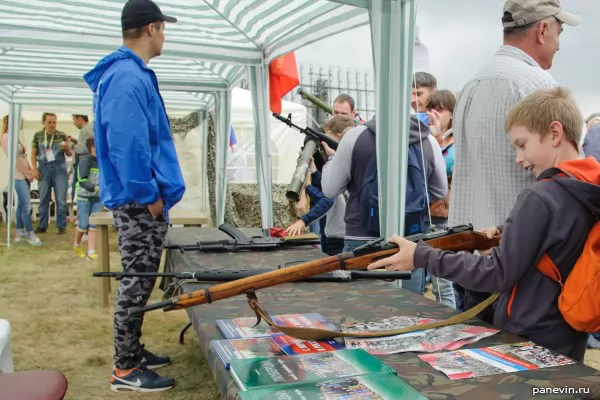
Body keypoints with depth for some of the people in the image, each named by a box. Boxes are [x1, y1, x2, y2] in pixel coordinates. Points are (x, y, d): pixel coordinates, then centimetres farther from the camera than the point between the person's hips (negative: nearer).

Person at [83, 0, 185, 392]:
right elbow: (127, 144, -25)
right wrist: (149, 195, -18)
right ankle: (125, 369, 12)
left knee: (139, 280, 17)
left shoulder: (130, 74, 17)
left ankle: (132, 351, 31)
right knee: (137, 282, -1)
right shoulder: (128, 77, -17)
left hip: (143, 199, 10)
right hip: (140, 202, -10)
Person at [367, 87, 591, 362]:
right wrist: (507, 234, 3)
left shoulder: (539, 198, -22)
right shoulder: (590, 193, 3)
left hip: (527, 343, -8)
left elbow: (499, 274, -22)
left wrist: (422, 256, -20)